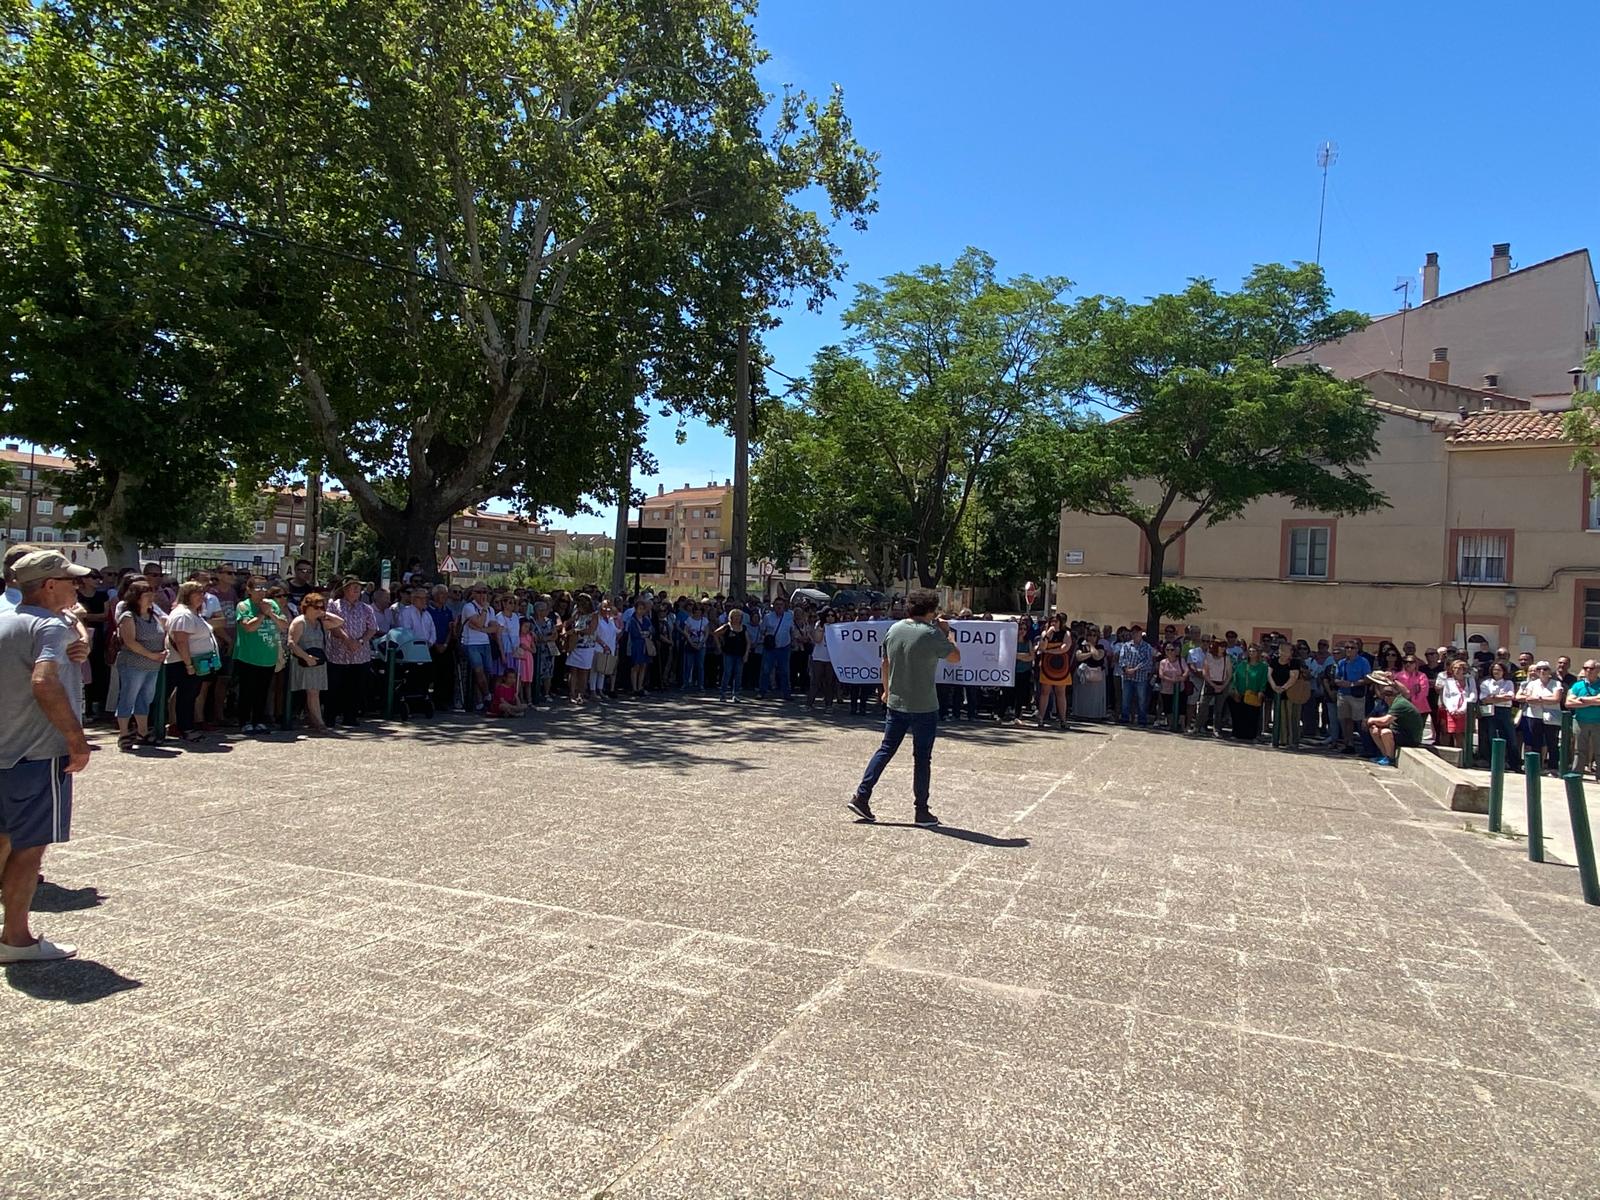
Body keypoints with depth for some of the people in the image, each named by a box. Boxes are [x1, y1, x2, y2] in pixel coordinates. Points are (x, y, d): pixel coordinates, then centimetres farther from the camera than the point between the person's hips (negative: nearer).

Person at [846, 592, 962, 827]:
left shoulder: (894, 629, 4)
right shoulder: (931, 634, -13)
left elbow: (884, 662, 12)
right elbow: (955, 657, -6)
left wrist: (887, 690, 24)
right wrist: (946, 634, 7)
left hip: (896, 703, 5)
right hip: (924, 707, -5)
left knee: (885, 750, 13)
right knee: (922, 758, 4)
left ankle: (861, 797, 8)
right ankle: (922, 812, 10)